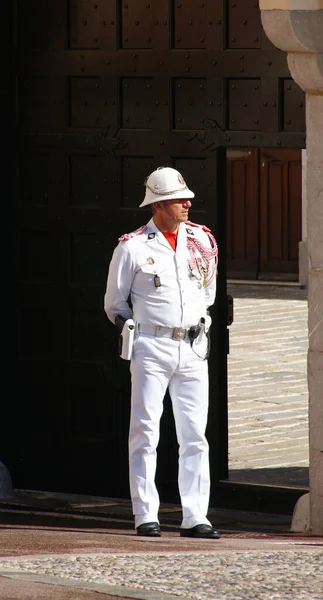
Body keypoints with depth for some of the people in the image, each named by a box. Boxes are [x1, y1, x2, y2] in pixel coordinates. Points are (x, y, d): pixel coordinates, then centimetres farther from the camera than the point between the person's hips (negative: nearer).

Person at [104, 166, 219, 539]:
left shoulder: (202, 241, 9)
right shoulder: (132, 247, -2)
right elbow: (115, 305, 8)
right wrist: (139, 327, 8)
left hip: (194, 350, 4)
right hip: (152, 348, -4)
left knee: (195, 436, 2)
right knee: (146, 433, -4)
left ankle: (195, 518, 5)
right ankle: (145, 517, -1)